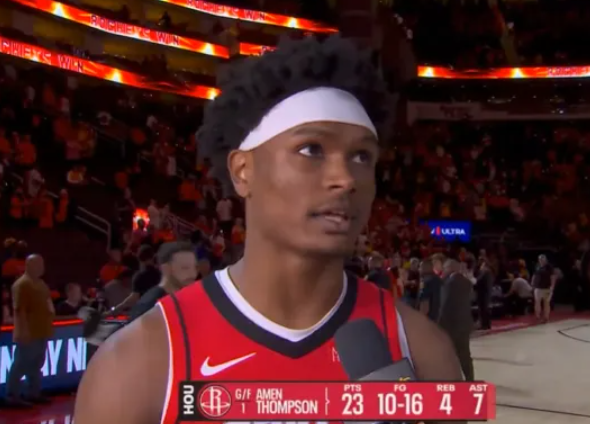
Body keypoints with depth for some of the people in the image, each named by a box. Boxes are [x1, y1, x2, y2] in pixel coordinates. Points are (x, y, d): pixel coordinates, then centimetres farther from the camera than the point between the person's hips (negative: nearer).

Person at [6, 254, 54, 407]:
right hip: (29, 333, -10)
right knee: (21, 364, -5)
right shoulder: (22, 284, -14)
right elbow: (19, 310, -20)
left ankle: (34, 393, 24)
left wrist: (51, 312, 14)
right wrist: (24, 330, -24)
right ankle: (13, 396, 0)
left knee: (36, 364, 15)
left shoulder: (40, 283, 16)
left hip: (40, 331, 10)